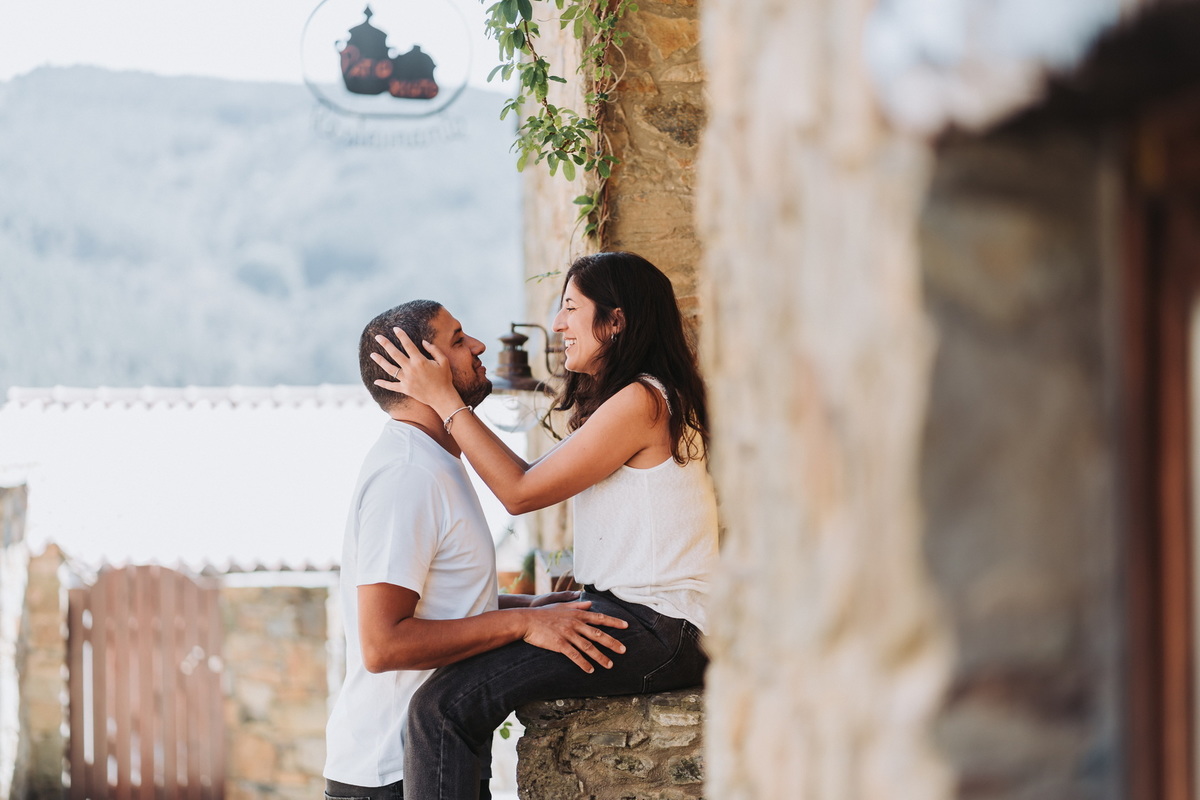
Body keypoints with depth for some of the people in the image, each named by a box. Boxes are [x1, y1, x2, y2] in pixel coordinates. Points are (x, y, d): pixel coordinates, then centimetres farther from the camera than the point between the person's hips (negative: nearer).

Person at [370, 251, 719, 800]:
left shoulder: (640, 402, -14)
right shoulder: (628, 397, 19)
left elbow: (521, 492, -11)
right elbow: (533, 477, 16)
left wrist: (444, 399, -5)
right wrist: (463, 401, 16)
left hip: (657, 631, -11)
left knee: (446, 704, -21)